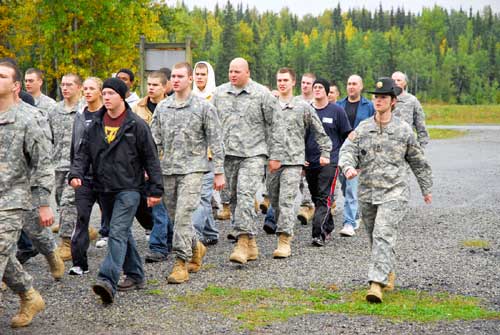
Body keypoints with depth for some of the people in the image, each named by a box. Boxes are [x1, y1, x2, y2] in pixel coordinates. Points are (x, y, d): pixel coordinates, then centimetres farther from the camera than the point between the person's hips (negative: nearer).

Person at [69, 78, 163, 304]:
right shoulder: (95, 125, 8)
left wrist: (155, 189, -4)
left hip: (129, 188, -6)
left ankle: (108, 281, -26)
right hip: (104, 190, 6)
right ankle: (135, 275, 26)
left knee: (118, 233, -16)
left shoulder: (136, 125, -5)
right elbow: (83, 153, 10)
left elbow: (151, 158, -2)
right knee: (123, 233, 14)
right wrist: (76, 173, -9)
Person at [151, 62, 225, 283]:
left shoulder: (203, 107, -1)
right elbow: (154, 140, 13)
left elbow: (215, 141, 0)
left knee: (183, 215, -14)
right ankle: (196, 248, 33)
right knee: (175, 216, 10)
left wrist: (219, 172, -4)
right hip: (168, 169, 5)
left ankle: (181, 263, -10)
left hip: (193, 168, -5)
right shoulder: (162, 108, 10)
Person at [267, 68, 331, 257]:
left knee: (287, 201, -13)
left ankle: (284, 241, -17)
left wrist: (325, 153, 11)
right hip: (272, 162, 4)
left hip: (293, 161, -3)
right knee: (275, 202, 9)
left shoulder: (303, 107, 5)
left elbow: (319, 132, 12)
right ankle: (286, 232, 25)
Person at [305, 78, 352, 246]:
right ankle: (328, 228, 28)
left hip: (329, 161, -4)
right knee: (316, 198, 13)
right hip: (310, 162, 4)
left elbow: (346, 135, 6)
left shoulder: (337, 111, 0)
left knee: (323, 198, -14)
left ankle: (319, 233, -20)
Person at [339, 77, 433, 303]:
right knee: (375, 238, 15)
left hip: (394, 193, -4)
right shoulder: (363, 128, 7)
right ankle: (389, 274, 36)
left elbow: (418, 161, 12)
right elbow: (348, 150, -3)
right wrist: (348, 167, -26)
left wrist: (426, 189, 19)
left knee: (384, 236, -18)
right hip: (367, 193, 4)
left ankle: (376, 283, -24)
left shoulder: (403, 130, 2)